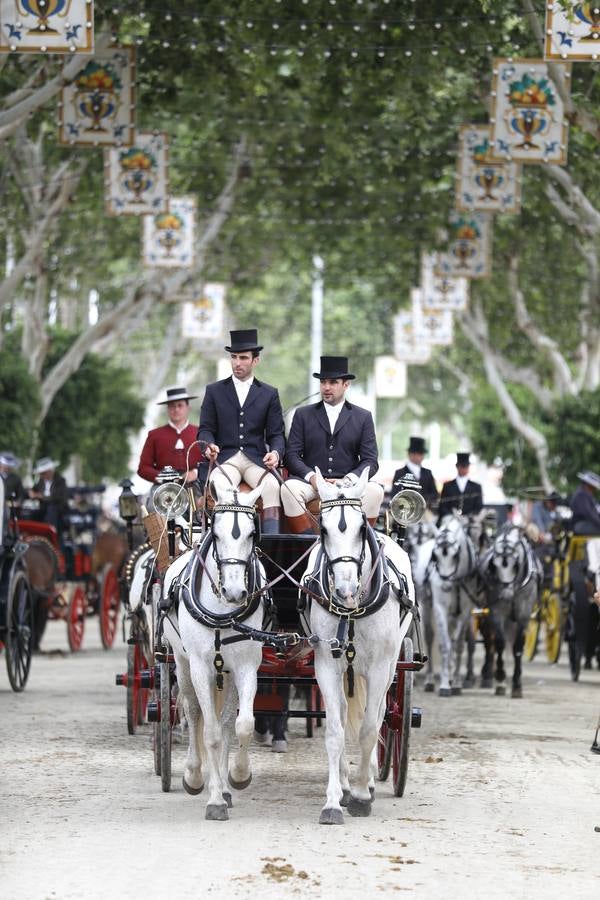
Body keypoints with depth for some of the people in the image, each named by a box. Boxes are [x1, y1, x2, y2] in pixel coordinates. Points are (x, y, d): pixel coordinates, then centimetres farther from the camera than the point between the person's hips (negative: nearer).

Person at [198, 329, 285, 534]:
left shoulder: (269, 394, 16)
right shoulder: (214, 391, 16)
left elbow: (276, 434, 11)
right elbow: (205, 429, 10)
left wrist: (275, 453, -13)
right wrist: (209, 446, -15)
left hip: (256, 460, 0)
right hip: (224, 459, 0)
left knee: (272, 486, -31)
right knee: (221, 487, -34)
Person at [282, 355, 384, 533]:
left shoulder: (363, 417, 12)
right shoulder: (303, 415, 14)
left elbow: (370, 460, 5)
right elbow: (292, 454, 6)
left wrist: (349, 480, -14)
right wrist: (311, 477, -14)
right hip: (311, 481, 0)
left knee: (374, 491, -30)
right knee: (289, 489, -32)